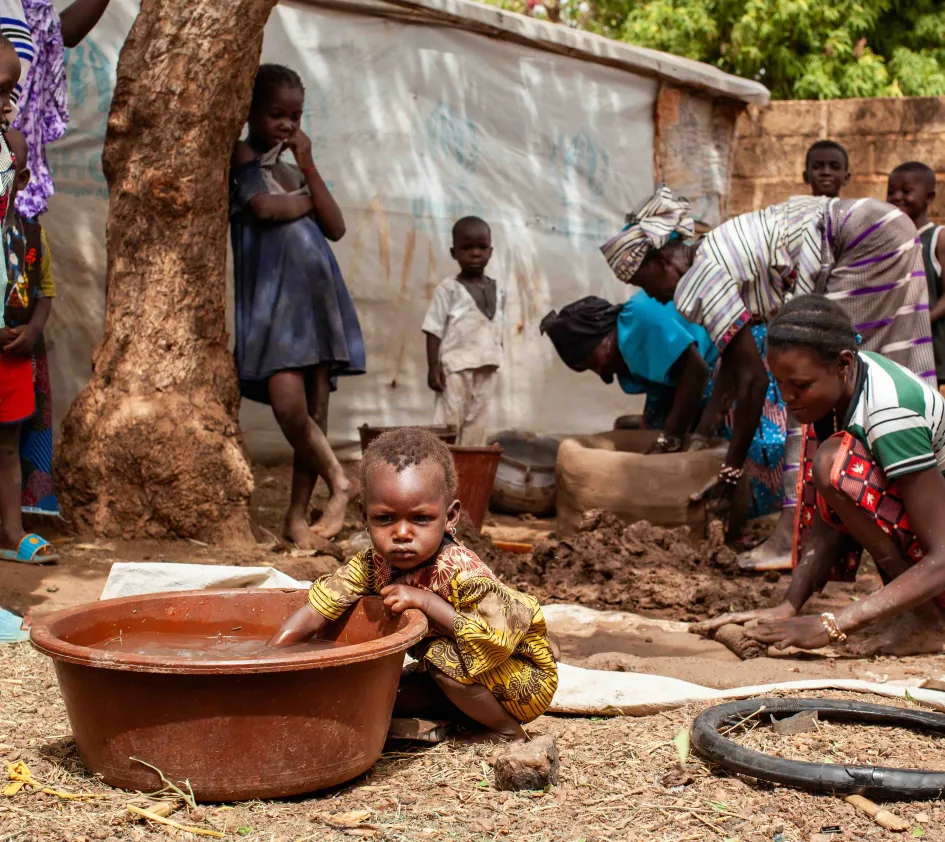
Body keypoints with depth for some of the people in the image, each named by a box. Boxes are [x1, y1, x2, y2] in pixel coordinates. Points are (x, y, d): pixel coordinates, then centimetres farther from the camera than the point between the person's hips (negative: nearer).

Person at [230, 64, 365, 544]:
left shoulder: (296, 168, 22)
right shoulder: (242, 156, 5)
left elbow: (336, 229, 10)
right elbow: (264, 206, -14)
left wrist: (309, 170, 3)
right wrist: (308, 198, 5)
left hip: (317, 296, 6)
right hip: (271, 297, -6)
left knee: (315, 412, 1)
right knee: (288, 401, -21)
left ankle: (297, 515, 8)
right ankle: (339, 482, -2)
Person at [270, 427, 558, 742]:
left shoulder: (461, 571, -33)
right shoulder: (372, 566, -14)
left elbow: (498, 640, -40)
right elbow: (307, 620, -13)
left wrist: (426, 601, -38)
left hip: (527, 681, -6)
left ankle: (506, 729, -11)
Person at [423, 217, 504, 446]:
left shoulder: (498, 290, 10)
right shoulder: (448, 289, -4)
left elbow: (499, 332, 16)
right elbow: (434, 330, -6)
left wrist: (499, 360, 13)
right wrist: (433, 365, -13)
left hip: (487, 368, 5)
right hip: (456, 365, -5)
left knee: (477, 423, 9)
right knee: (448, 421, -6)